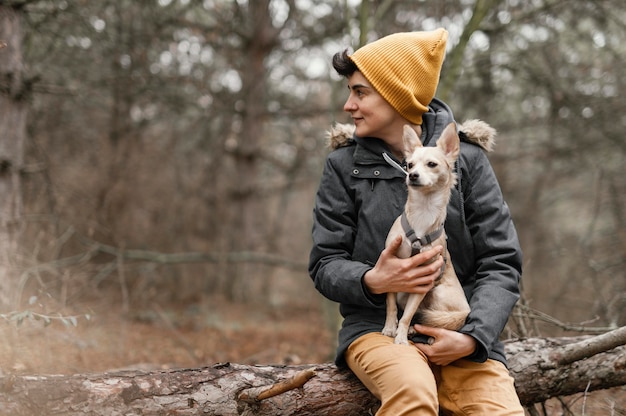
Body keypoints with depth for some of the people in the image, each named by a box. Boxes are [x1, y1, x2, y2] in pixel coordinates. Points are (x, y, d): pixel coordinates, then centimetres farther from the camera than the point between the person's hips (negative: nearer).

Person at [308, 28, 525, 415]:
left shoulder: (467, 159, 4)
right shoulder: (344, 165, 6)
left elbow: (501, 264, 1)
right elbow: (326, 264, 4)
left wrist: (472, 337, -15)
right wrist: (373, 281, -18)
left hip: (459, 331, 1)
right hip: (377, 326, 0)